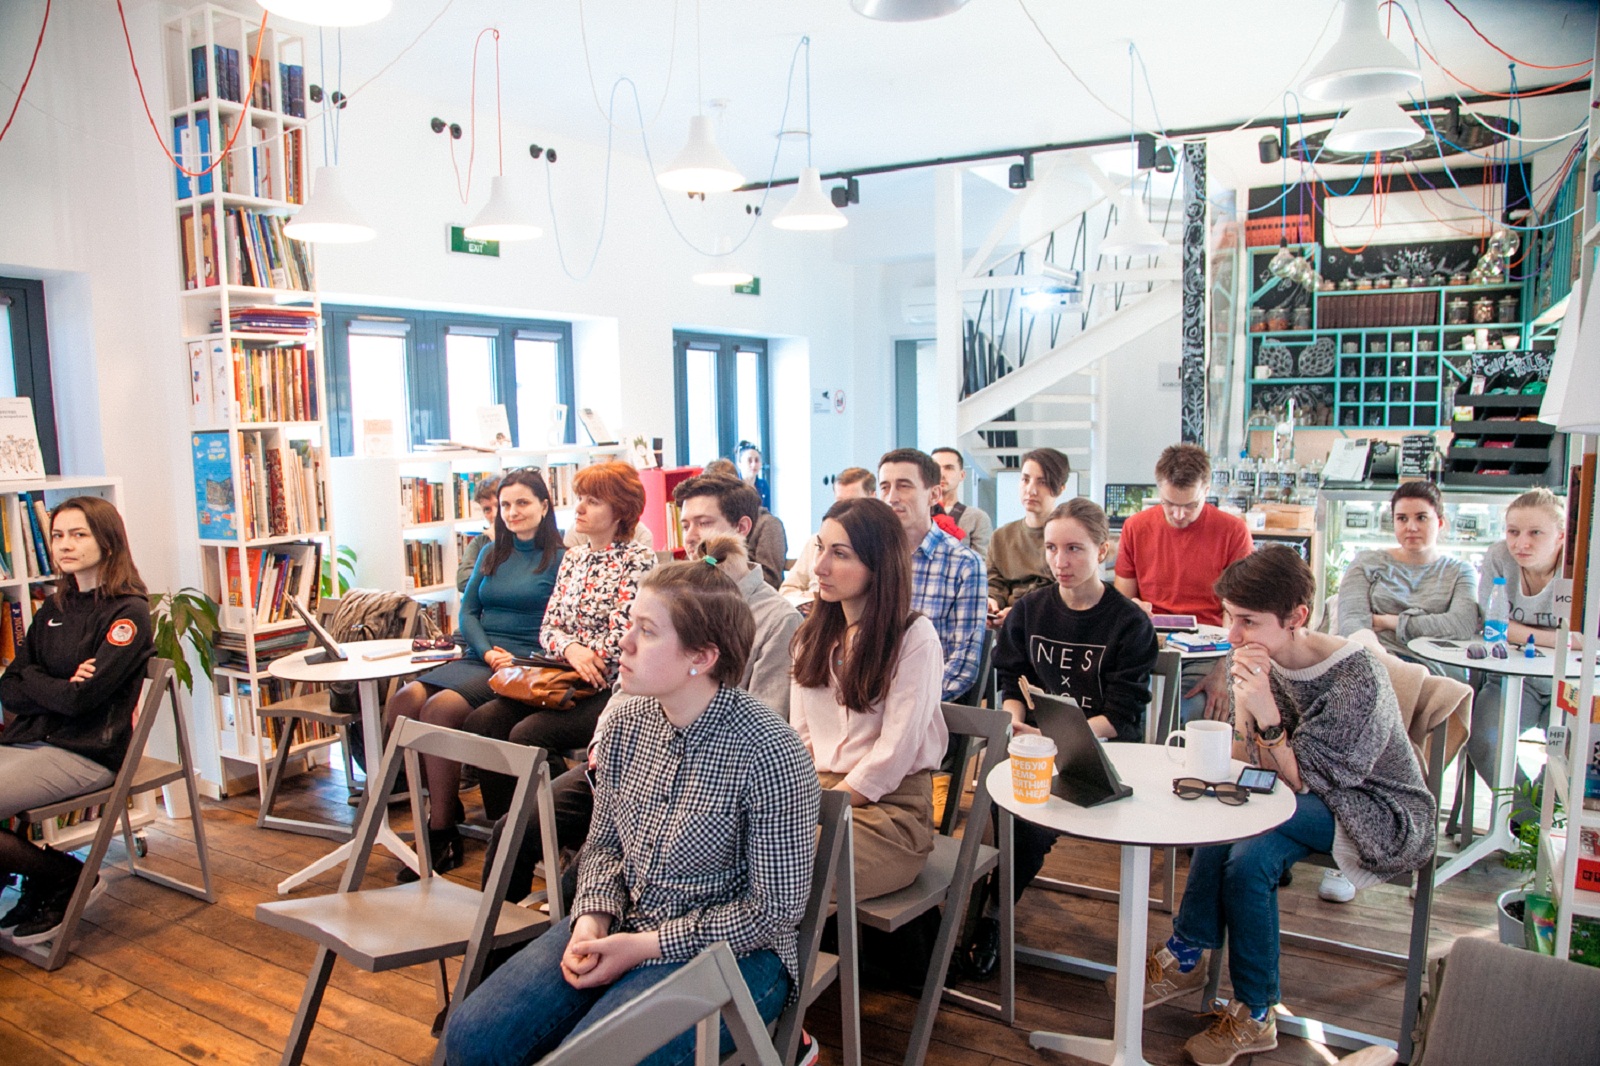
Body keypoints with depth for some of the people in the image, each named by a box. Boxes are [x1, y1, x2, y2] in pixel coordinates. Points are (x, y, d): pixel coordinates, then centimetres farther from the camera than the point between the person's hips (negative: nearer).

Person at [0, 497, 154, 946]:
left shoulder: (127, 612, -8)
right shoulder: (54, 608, 15)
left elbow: (82, 698, -16)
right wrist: (57, 687, -9)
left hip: (85, 753, -7)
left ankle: (68, 877, 5)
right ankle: (38, 887, 9)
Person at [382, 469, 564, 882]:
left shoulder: (560, 559, 0)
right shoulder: (491, 554, 20)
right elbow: (468, 611, 15)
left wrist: (518, 662, -18)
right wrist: (488, 652, -4)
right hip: (477, 659, 6)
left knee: (441, 708, -29)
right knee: (403, 701, -20)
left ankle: (442, 836, -19)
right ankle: (443, 806, -8)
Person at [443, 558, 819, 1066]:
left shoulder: (768, 751, -22)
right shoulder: (624, 724, -2)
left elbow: (777, 908, -16)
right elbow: (603, 845, 11)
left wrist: (649, 945, -16)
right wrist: (592, 918, -9)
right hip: (623, 927, 6)